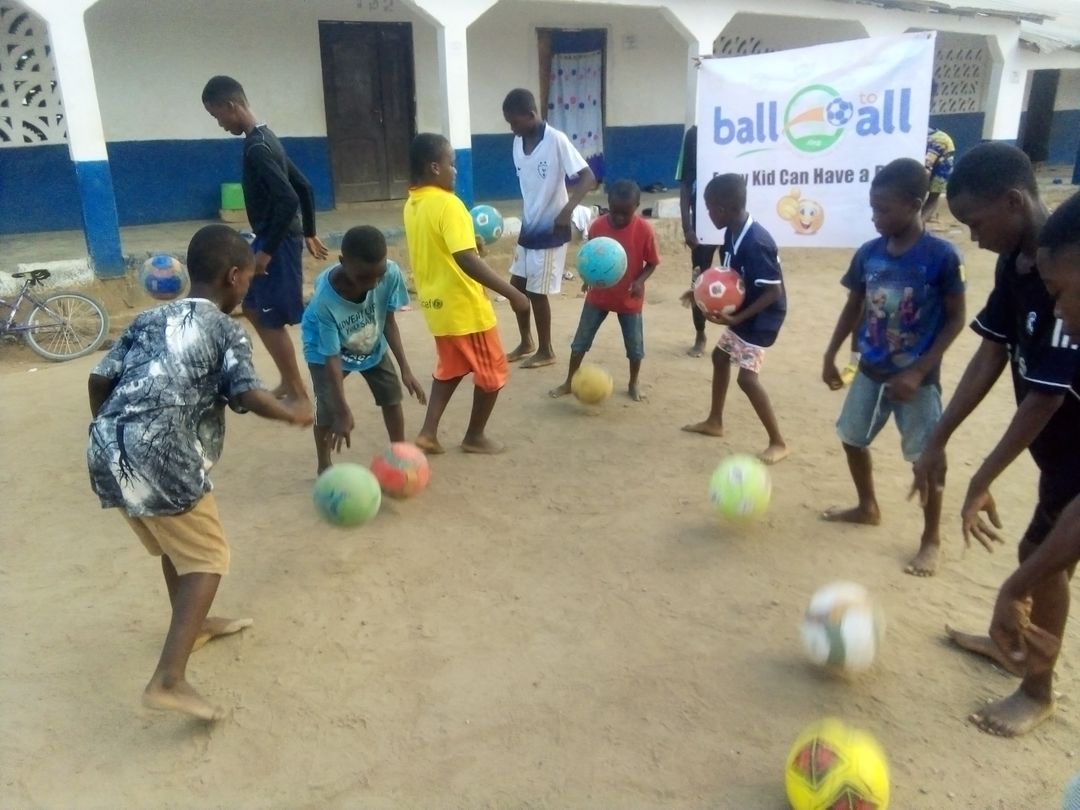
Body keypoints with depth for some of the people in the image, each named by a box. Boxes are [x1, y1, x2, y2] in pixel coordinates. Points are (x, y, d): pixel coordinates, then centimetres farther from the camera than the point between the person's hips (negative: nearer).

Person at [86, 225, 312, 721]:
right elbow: (247, 395, -10)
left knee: (175, 543, 27)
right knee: (207, 559, 3)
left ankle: (193, 625, 46)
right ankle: (168, 680, -7)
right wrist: (293, 415, 7)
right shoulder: (226, 330, 2)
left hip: (107, 452, 8)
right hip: (160, 457, -7)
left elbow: (100, 379, 16)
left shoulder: (149, 319, 21)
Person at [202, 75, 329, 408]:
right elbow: (303, 186, 17)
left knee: (272, 320, -1)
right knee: (252, 307, 18)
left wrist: (266, 251, -23)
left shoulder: (256, 148, -19)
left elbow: (288, 200, -28)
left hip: (278, 243, -10)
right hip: (277, 239, 10)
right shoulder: (265, 139, 12)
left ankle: (299, 395, 11)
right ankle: (288, 382, 25)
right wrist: (309, 233, 23)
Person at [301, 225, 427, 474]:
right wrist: (343, 411, -33)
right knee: (328, 410, -9)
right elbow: (332, 356, -32)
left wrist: (405, 369, -17)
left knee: (392, 396, 5)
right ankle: (324, 466, 15)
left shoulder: (391, 274, -33)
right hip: (326, 349, -4)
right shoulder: (325, 299, -41)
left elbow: (388, 321, -16)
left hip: (372, 344, 4)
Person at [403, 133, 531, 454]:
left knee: (450, 368, 23)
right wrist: (512, 293, -29)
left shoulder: (411, 205, 6)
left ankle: (428, 432, 16)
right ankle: (474, 437, 21)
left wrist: (472, 242, 22)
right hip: (465, 307, -8)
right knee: (492, 372, 10)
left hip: (436, 304, 8)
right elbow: (467, 260, -30)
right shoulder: (447, 204, -21)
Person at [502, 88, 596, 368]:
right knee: (517, 286, 12)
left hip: (550, 231, -7)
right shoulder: (518, 142, 3)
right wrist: (526, 221, 16)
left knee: (536, 292, -1)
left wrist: (568, 209, -34)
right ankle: (526, 343, 30)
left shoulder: (557, 140, -18)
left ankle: (546, 351, 17)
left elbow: (588, 178, -21)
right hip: (528, 229, 7)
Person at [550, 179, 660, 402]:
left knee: (635, 345, 9)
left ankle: (634, 383, 32)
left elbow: (652, 262, -6)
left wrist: (640, 281, -24)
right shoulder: (597, 226, -12)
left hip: (630, 298, -1)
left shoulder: (644, 230, -17)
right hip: (599, 295, 2)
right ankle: (570, 382, 23)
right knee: (580, 340, 8)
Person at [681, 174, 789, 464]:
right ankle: (714, 422, 37)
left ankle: (778, 442, 0)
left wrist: (736, 318, -29)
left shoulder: (755, 243, -30)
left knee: (747, 377, -13)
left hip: (761, 317, -10)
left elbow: (773, 291, -28)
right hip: (743, 312, 10)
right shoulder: (733, 233, -2)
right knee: (720, 356, 21)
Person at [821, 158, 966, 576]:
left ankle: (931, 540, 22)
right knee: (852, 438, 16)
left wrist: (919, 371, -17)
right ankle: (868, 508, 40)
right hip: (870, 371, 6)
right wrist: (830, 356, 7)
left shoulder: (941, 256, -17)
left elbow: (955, 319, -11)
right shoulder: (868, 253, -3)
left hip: (917, 377, -5)